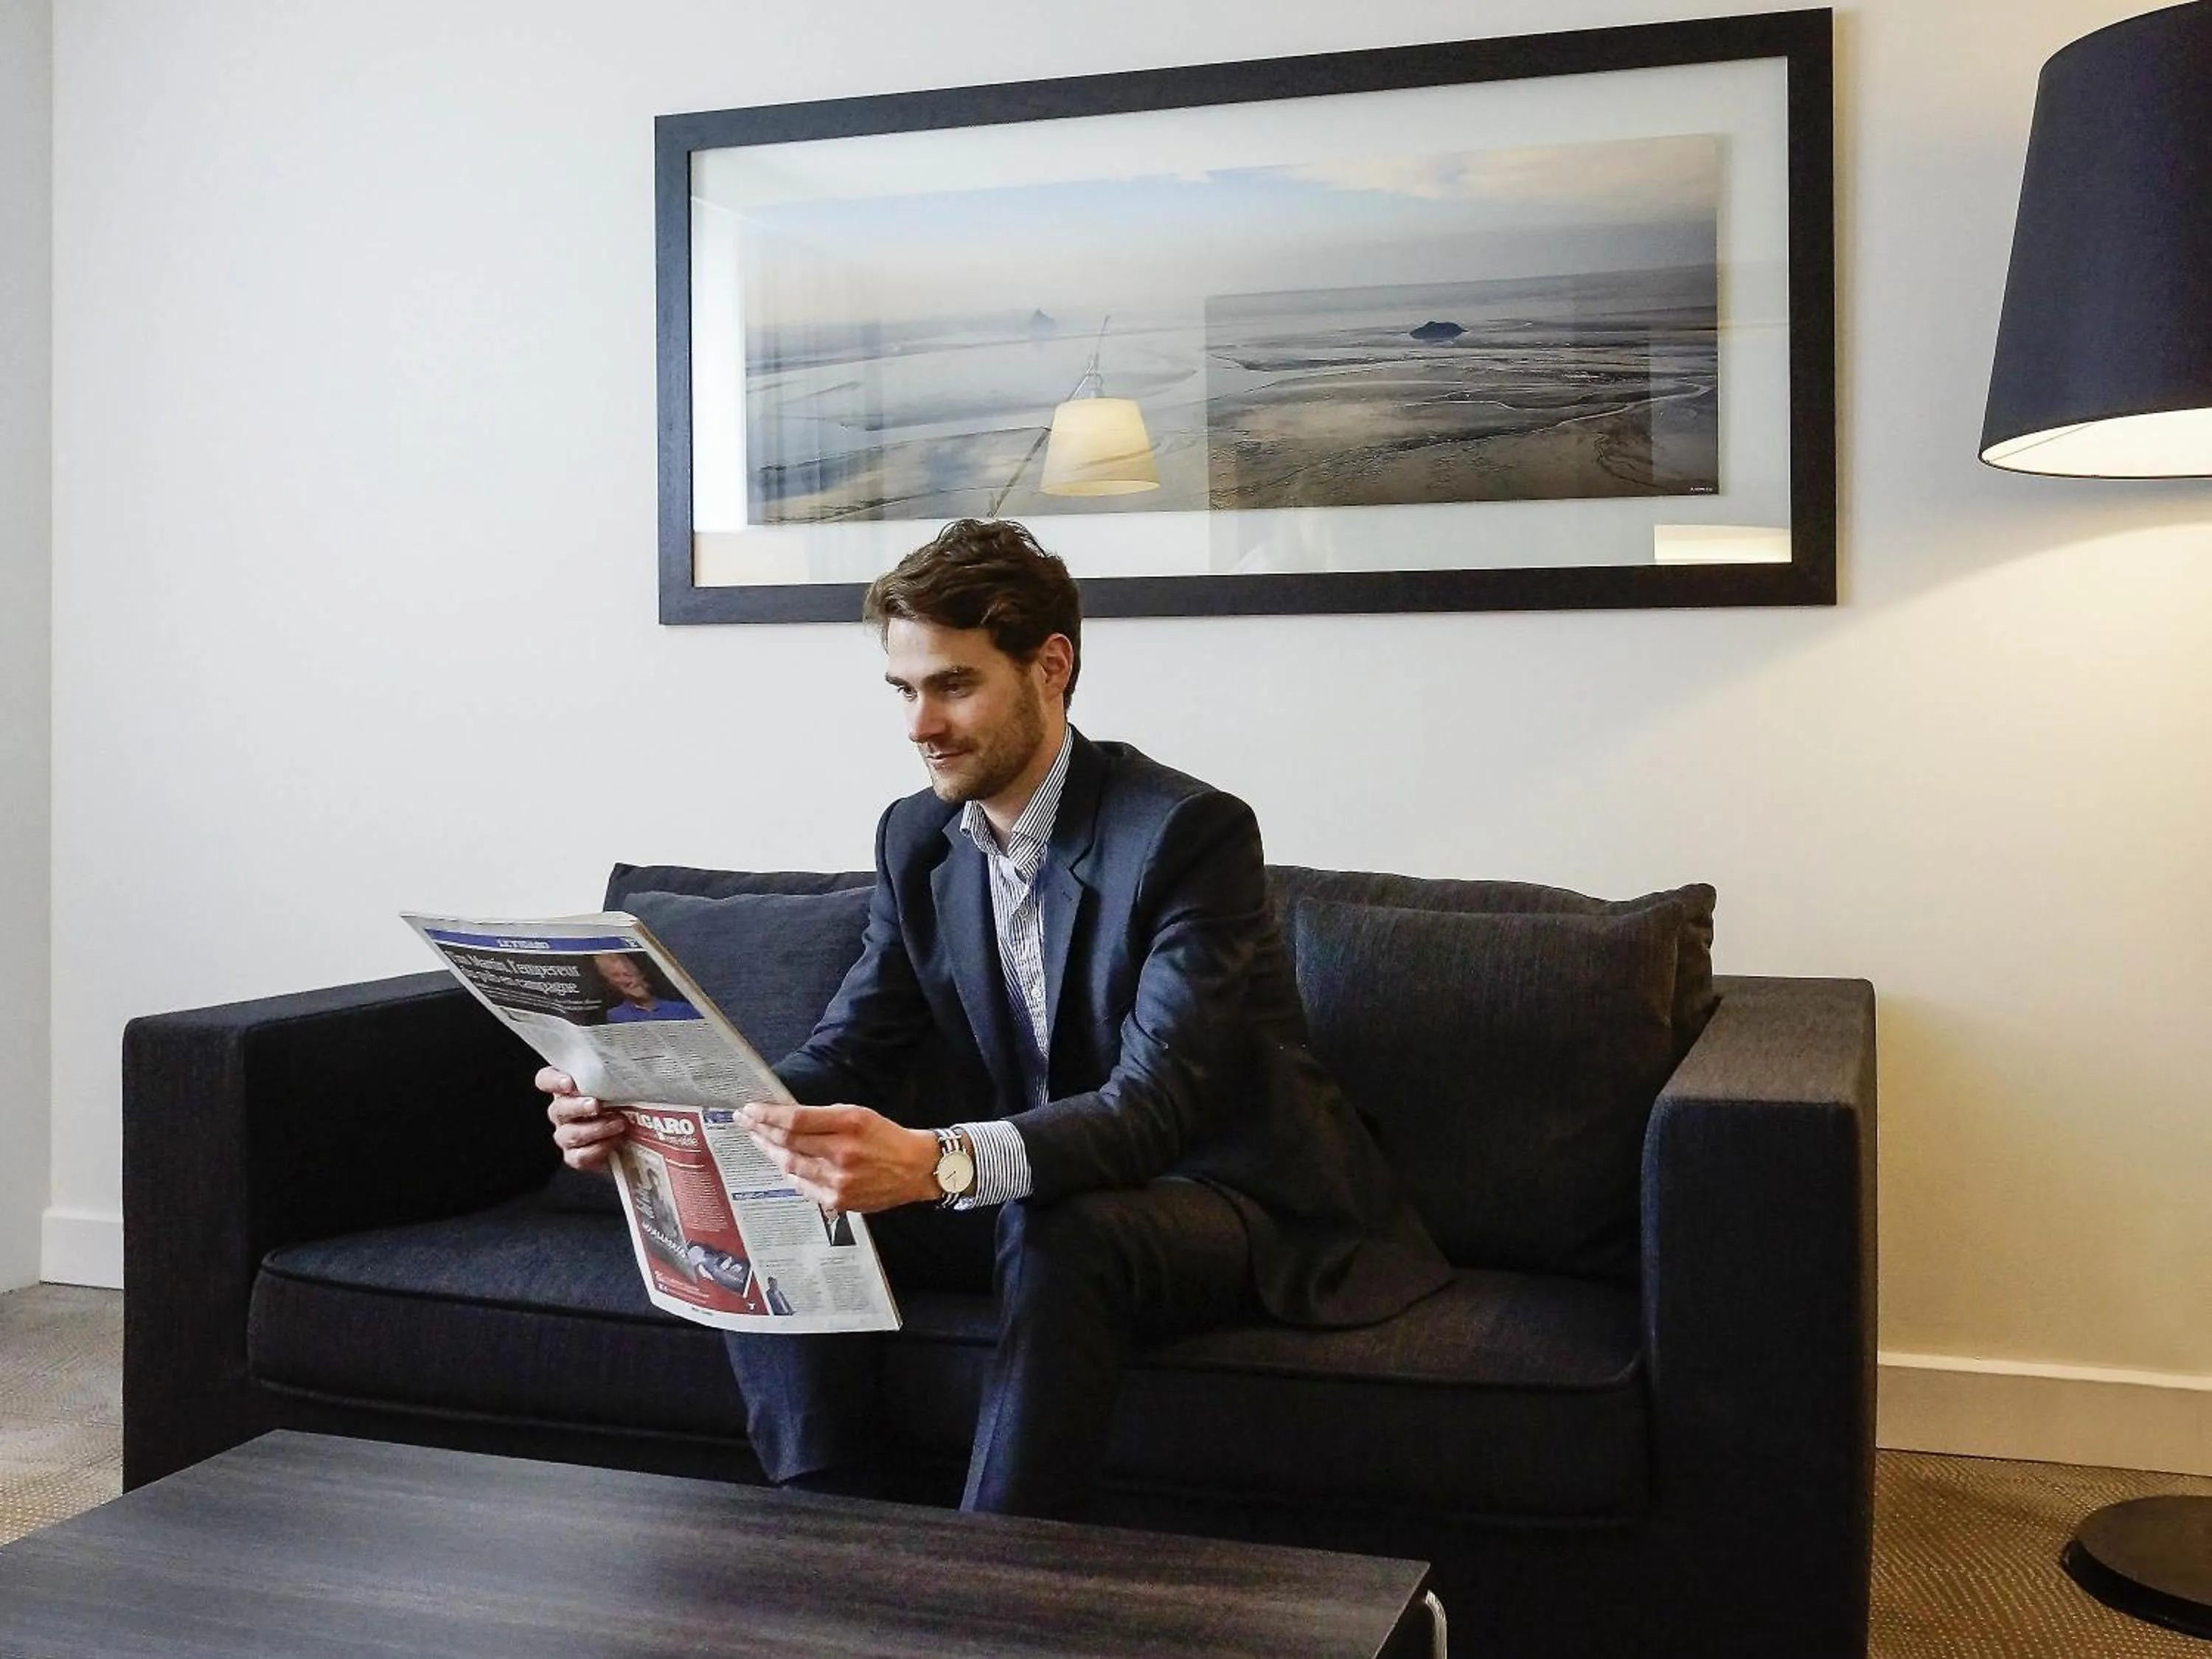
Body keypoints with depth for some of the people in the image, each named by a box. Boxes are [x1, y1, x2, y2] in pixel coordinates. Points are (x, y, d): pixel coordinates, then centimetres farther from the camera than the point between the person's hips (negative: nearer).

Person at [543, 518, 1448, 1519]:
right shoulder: (916, 837, 1)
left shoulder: (1191, 832, -21)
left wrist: (937, 1161, -49)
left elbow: (1158, 1105, -31)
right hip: (1024, 1198, 6)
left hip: (1224, 1200, -6)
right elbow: (851, 1050, -2)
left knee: (1060, 1236, -38)